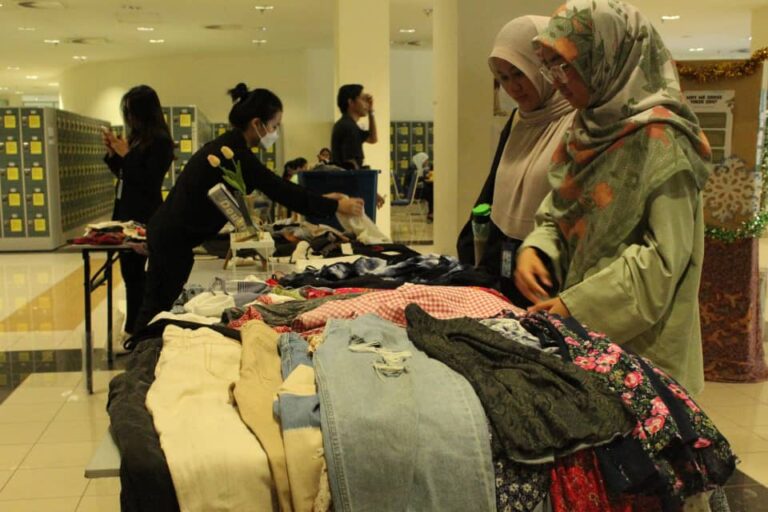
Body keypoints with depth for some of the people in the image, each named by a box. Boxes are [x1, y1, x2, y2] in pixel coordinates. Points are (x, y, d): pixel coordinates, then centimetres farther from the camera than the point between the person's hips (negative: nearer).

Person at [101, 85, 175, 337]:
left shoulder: (159, 141, -14)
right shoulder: (136, 138, 10)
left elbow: (148, 182, -18)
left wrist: (126, 155, -16)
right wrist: (112, 153, 5)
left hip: (144, 217, -9)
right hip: (126, 212, 9)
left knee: (134, 272, -5)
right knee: (130, 272, 12)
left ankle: (135, 329, 4)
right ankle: (135, 327, 21)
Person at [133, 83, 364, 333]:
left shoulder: (228, 145, 9)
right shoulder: (236, 155, -21)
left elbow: (276, 186, 15)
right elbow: (282, 192, -20)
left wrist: (322, 198, 14)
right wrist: (336, 206, -13)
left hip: (166, 231, 10)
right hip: (174, 238, -10)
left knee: (157, 306, 15)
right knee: (161, 308, 1)